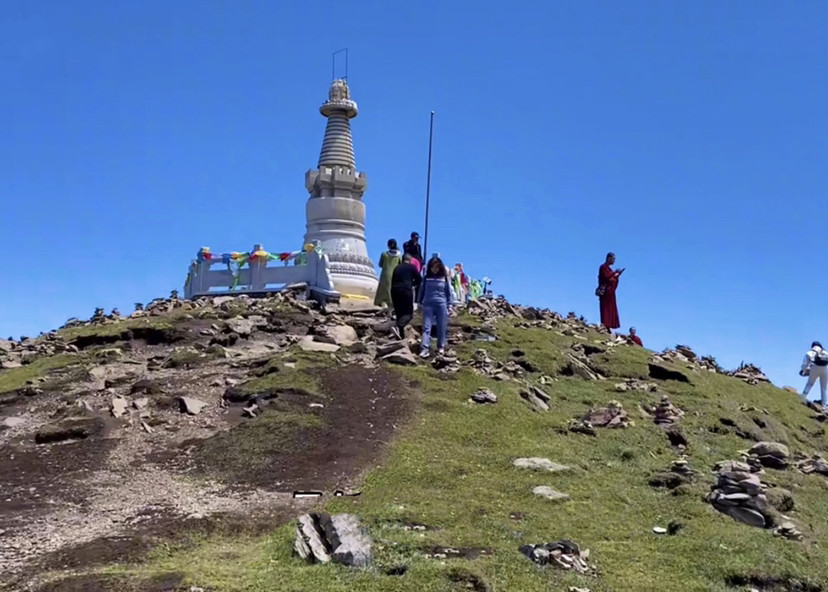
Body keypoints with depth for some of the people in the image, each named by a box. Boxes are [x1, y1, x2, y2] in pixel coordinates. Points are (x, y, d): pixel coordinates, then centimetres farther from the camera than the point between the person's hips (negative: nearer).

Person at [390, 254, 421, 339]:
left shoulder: (397, 268, 20)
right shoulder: (412, 267, 7)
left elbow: (392, 281, 19)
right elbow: (419, 279, 5)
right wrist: (413, 284, 23)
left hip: (394, 291, 5)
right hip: (406, 290, -5)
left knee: (399, 313, 12)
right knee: (409, 313, -3)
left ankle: (401, 336, 9)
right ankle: (397, 326, -29)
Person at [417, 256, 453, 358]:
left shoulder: (444, 278, 5)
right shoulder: (426, 278, 6)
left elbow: (448, 292, 9)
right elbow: (422, 290, 13)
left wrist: (449, 304, 5)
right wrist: (420, 303, 11)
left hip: (441, 304, 0)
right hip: (428, 304, 0)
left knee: (441, 327, 6)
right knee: (426, 327, -8)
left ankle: (441, 347, 20)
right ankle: (425, 348, -15)